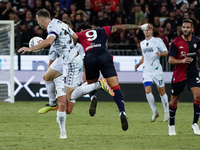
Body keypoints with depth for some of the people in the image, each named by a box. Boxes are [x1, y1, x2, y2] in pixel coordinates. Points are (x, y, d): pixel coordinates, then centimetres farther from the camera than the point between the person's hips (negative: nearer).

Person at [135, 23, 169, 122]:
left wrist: (160, 53, -24)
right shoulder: (142, 43, 15)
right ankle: (154, 112, 4)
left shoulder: (158, 40, -1)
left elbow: (166, 52, -3)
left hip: (157, 70, -4)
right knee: (147, 91, -11)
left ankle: (166, 112, 16)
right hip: (147, 70, 4)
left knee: (162, 92, 1)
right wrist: (139, 64, 14)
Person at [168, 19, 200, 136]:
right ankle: (171, 125, 28)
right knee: (174, 100, 8)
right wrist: (182, 61, -26)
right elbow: (170, 60, -11)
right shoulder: (176, 42, -10)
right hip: (179, 74, -2)